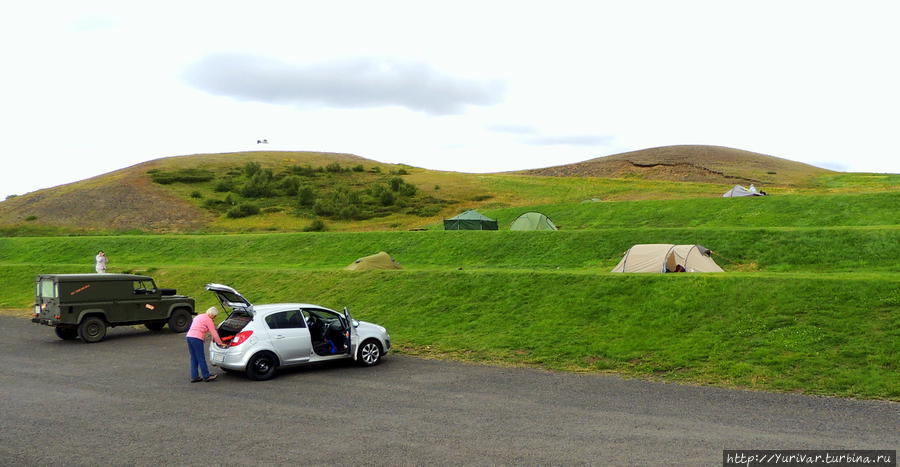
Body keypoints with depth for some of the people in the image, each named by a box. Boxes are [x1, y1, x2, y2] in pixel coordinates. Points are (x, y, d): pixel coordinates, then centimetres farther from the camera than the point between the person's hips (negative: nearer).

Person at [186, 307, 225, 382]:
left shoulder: (198, 316, 23)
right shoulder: (208, 319, -3)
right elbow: (214, 333, -3)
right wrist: (220, 343, 4)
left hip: (189, 336, 9)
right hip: (197, 338, -9)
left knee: (194, 359, 13)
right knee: (201, 358, -2)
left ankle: (194, 377, 15)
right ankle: (206, 376, 4)